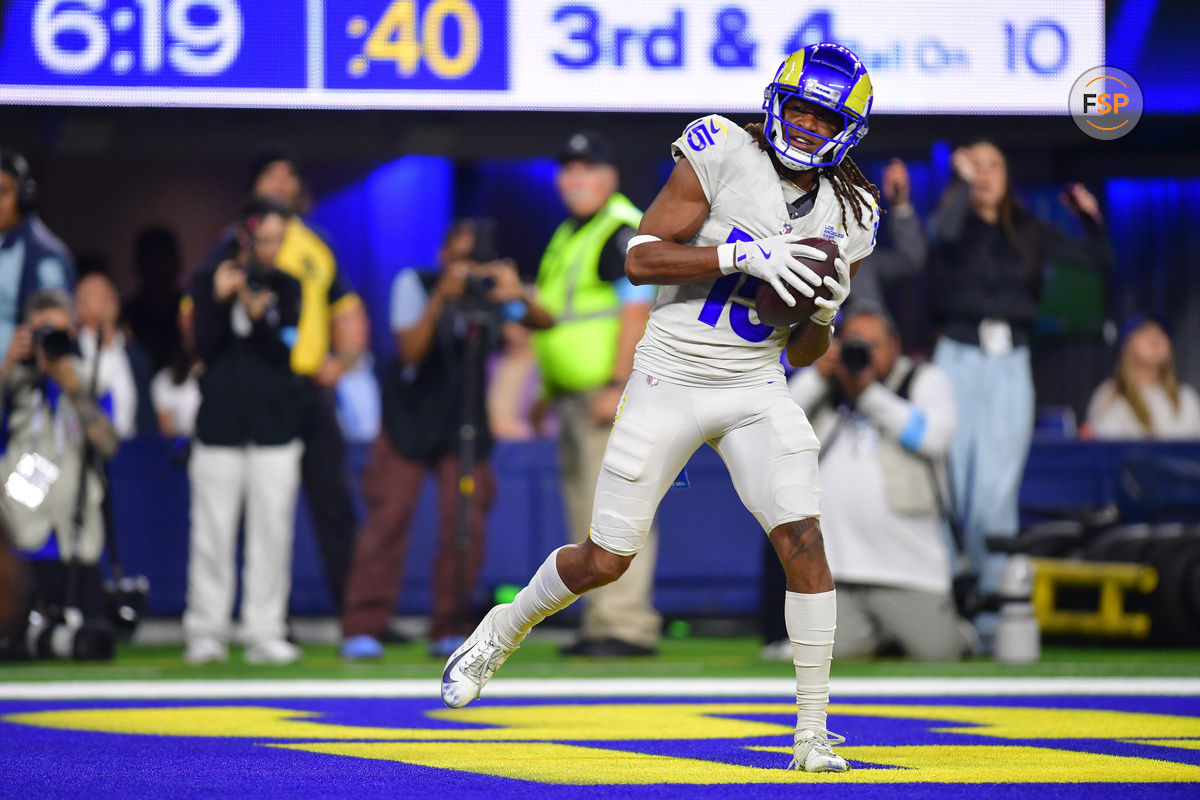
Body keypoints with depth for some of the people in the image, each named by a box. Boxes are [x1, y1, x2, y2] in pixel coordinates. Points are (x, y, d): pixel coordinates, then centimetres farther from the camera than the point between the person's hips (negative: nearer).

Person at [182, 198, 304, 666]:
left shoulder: (288, 288, 6)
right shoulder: (206, 284, 5)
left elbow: (285, 353, -4)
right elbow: (204, 348, -3)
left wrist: (258, 313, -19)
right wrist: (221, 301, -16)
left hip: (275, 427, 1)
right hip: (219, 425, -1)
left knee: (272, 532, -2)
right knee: (213, 533, -2)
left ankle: (264, 633, 1)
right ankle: (205, 632, 3)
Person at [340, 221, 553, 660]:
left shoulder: (492, 290, -7)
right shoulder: (414, 284, -11)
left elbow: (545, 324, -18)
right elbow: (411, 352, -22)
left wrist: (520, 298, -38)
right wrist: (441, 298, -34)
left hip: (465, 424, 2)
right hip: (410, 420, -2)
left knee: (467, 523, -7)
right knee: (389, 516, -10)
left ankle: (450, 631, 3)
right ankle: (362, 630, -7)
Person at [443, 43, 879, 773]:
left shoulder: (848, 214, 3)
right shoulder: (724, 153, -12)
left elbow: (803, 354, 8)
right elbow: (642, 258, -18)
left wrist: (825, 309, -14)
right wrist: (744, 256, -27)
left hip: (755, 391, 3)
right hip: (671, 381, -3)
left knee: (804, 542, -15)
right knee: (605, 562, 5)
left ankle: (814, 735, -7)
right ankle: (503, 631, 36)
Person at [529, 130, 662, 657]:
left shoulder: (622, 230, -9)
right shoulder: (568, 237, 21)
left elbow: (636, 307, -17)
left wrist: (617, 386, -23)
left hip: (611, 392, -10)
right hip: (573, 395, 10)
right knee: (584, 509, 11)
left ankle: (627, 624, -15)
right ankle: (601, 618, 15)